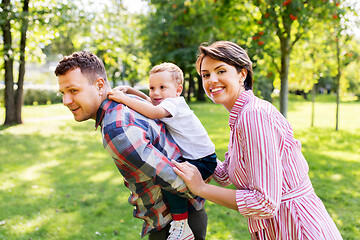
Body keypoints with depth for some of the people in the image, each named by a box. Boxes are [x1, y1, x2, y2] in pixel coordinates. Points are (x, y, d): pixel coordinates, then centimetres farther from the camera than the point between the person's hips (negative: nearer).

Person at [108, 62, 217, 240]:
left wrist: (124, 99, -35)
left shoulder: (174, 102, -19)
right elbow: (147, 100, 20)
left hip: (204, 162, -11)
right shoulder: (163, 103, 8)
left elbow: (154, 112, -37)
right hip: (191, 158, 11)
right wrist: (128, 89, 3)